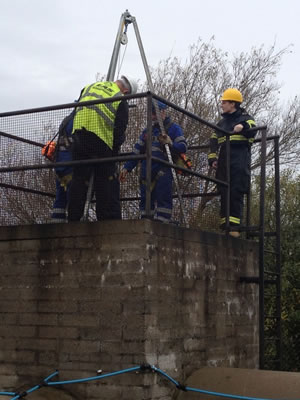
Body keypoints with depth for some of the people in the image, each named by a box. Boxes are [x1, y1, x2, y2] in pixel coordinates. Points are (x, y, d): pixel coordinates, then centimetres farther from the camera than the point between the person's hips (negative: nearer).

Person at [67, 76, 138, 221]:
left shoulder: (89, 87, 22)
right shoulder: (121, 100, 7)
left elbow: (76, 110, 22)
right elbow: (120, 130, 3)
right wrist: (114, 152, 12)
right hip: (100, 140, -4)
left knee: (79, 179, 9)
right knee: (106, 180, 2)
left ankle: (73, 218, 9)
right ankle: (111, 218, -2)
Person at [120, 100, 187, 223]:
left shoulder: (173, 128, 7)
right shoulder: (147, 130, 24)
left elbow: (182, 147, -4)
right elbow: (136, 151, 24)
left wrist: (170, 144, -25)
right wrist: (126, 168, 15)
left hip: (163, 171, -6)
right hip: (146, 171, 6)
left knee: (163, 199, -13)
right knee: (146, 199, 2)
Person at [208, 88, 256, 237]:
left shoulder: (245, 118, 7)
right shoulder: (221, 123, 26)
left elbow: (252, 131, -12)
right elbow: (213, 142, 24)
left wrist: (243, 127, -33)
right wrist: (212, 159, 11)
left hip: (239, 161, -6)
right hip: (223, 162, 6)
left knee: (236, 193, -13)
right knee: (224, 193, 1)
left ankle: (234, 226, -16)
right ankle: (225, 225, 3)